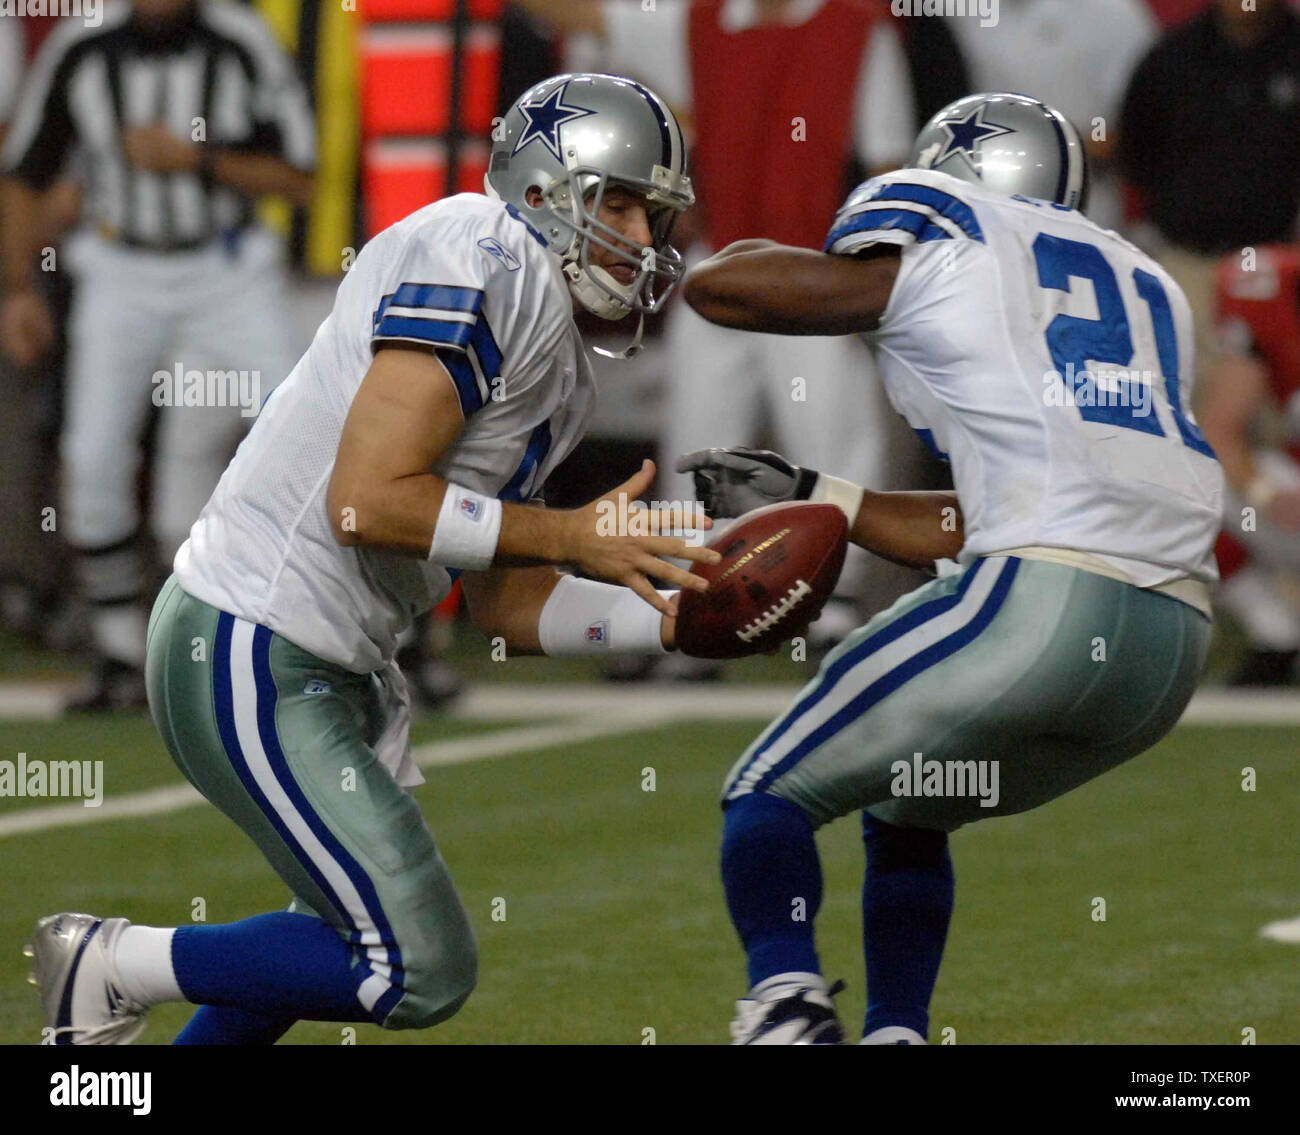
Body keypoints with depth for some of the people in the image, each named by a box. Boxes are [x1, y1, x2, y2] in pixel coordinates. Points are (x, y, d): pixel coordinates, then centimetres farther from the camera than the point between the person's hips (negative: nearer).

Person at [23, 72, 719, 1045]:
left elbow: (504, 606, 17)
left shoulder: (560, 377, 15)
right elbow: (368, 499, -24)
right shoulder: (484, 262, -15)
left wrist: (672, 616, 5)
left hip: (336, 668, 11)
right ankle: (111, 968, 3)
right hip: (248, 660, -11)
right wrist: (571, 536, -17)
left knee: (356, 933, 24)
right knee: (423, 972, -9)